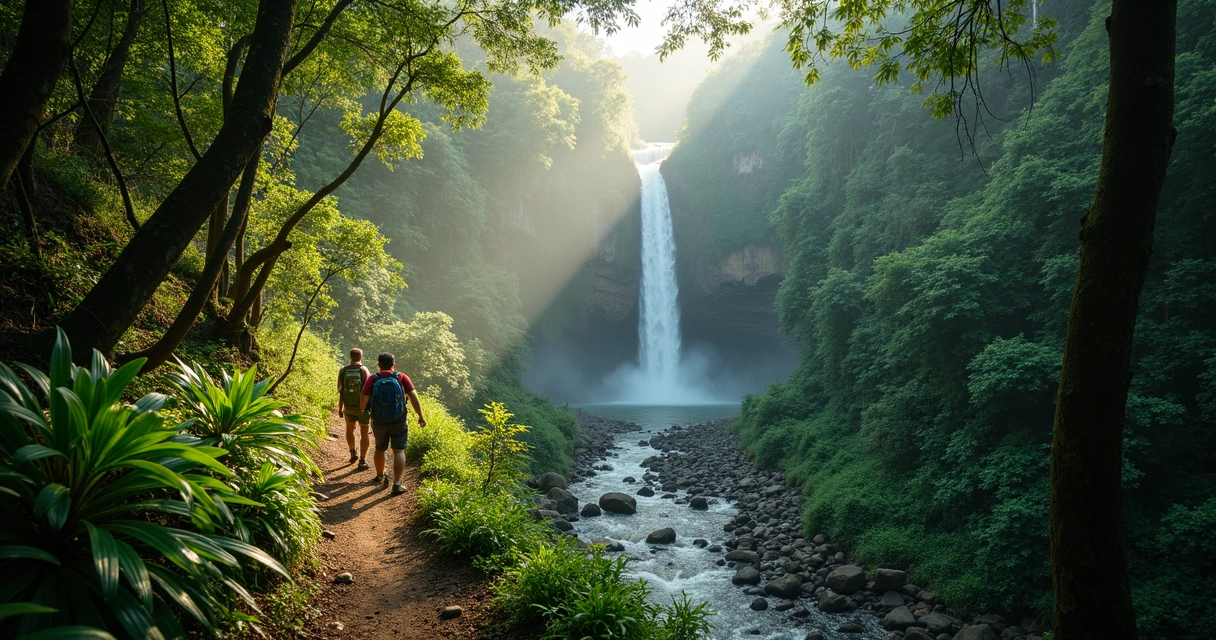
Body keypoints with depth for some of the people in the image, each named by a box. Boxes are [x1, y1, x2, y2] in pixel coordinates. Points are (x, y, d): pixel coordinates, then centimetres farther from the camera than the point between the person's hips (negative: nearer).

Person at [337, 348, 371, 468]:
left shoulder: (343, 370, -5)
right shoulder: (364, 370, -11)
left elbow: (341, 391, -3)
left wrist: (340, 408, 5)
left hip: (348, 406, 2)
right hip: (362, 406, -2)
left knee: (349, 429, 26)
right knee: (364, 433, 6)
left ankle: (353, 453, 30)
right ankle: (362, 461, 2)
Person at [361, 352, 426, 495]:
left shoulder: (372, 380, -8)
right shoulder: (402, 378, -7)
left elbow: (363, 404, -10)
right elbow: (413, 398, -12)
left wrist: (364, 409, 13)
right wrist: (420, 417, -4)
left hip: (379, 422, 2)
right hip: (398, 422, -2)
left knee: (380, 449, 21)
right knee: (399, 451, 1)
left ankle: (380, 476, 40)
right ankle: (397, 484, -8)